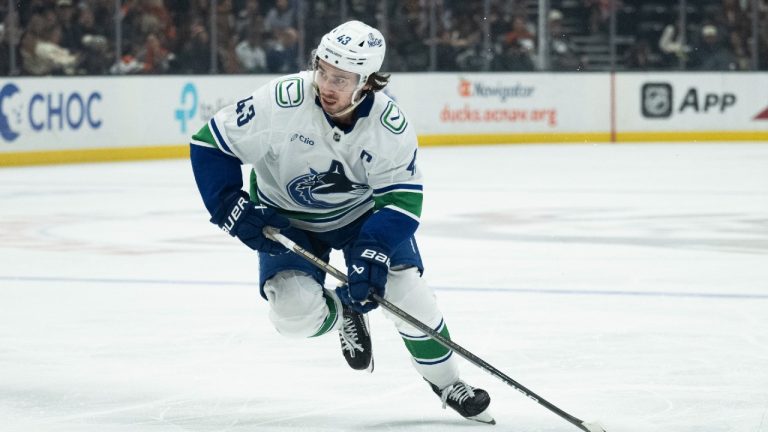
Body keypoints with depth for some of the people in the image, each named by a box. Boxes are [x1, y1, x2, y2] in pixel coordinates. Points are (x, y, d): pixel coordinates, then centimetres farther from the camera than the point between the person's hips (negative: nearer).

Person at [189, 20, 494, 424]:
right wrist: (233, 210, -27)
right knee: (295, 312, -21)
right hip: (287, 217, -1)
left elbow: (403, 196, -20)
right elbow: (210, 144, -21)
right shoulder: (282, 102, -32)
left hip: (363, 212, 1)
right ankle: (342, 314, 16)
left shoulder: (390, 125, -25)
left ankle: (447, 383, 11)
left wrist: (373, 251, -34)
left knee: (404, 289, -14)